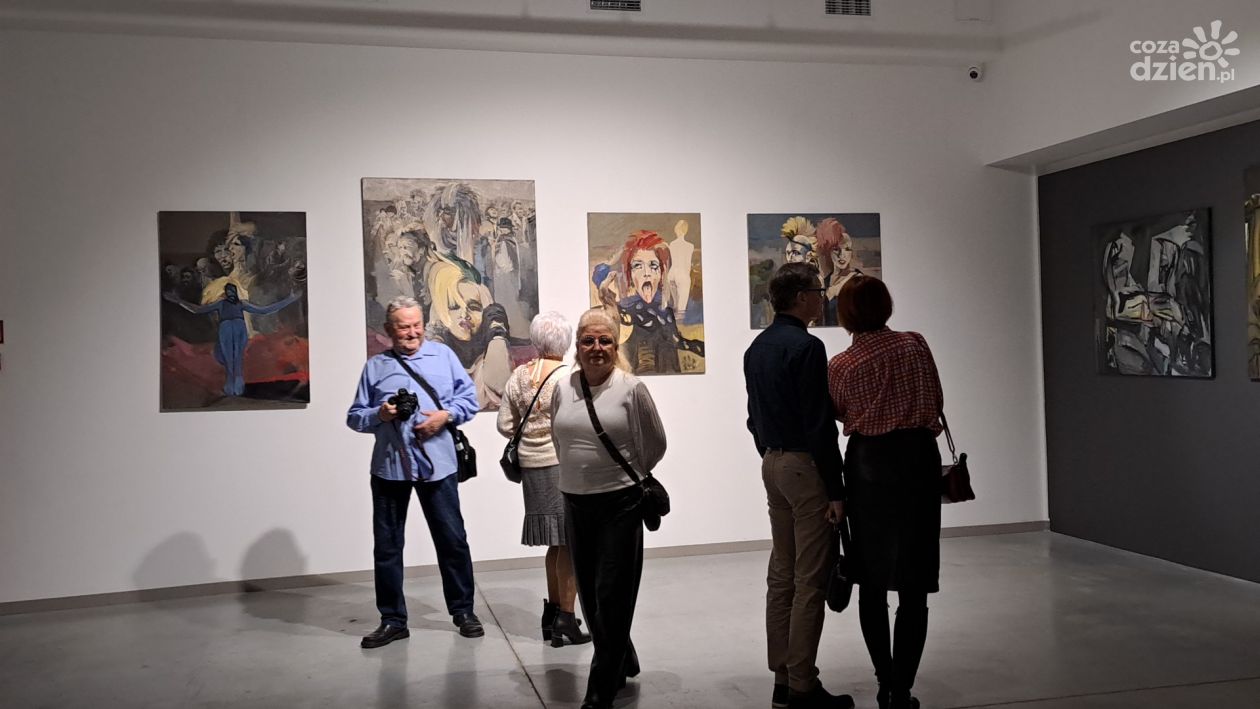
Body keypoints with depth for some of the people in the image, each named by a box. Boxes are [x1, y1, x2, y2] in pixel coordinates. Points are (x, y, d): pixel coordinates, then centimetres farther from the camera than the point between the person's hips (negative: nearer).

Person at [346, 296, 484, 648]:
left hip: (437, 464, -1)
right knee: (387, 545, 7)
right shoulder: (375, 366, 8)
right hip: (389, 467, 1)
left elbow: (469, 396, 5)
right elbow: (354, 417, 7)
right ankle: (392, 619, 20)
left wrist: (446, 415, -12)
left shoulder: (443, 354, 6)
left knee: (452, 539, 5)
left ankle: (463, 611, 21)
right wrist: (378, 414, -12)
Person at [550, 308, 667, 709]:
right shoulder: (562, 389, 4)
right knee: (590, 596, 14)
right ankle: (622, 663, 36)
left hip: (620, 504, -5)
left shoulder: (632, 389, -9)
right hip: (575, 503, 5)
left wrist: (623, 476, 8)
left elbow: (655, 446, -1)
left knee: (612, 597, -2)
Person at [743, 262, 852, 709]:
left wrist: (772, 459, 21)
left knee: (781, 575, 12)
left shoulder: (757, 348, 12)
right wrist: (835, 489, -15)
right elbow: (819, 424, -18)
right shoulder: (806, 347, -15)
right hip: (806, 466, -9)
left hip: (772, 465, 9)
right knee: (810, 581, -4)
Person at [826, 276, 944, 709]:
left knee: (871, 582, 14)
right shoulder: (915, 345, -3)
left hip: (868, 464, 1)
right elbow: (935, 402, 4)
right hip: (916, 459, -1)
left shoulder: (840, 366, -5)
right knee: (913, 587, 3)